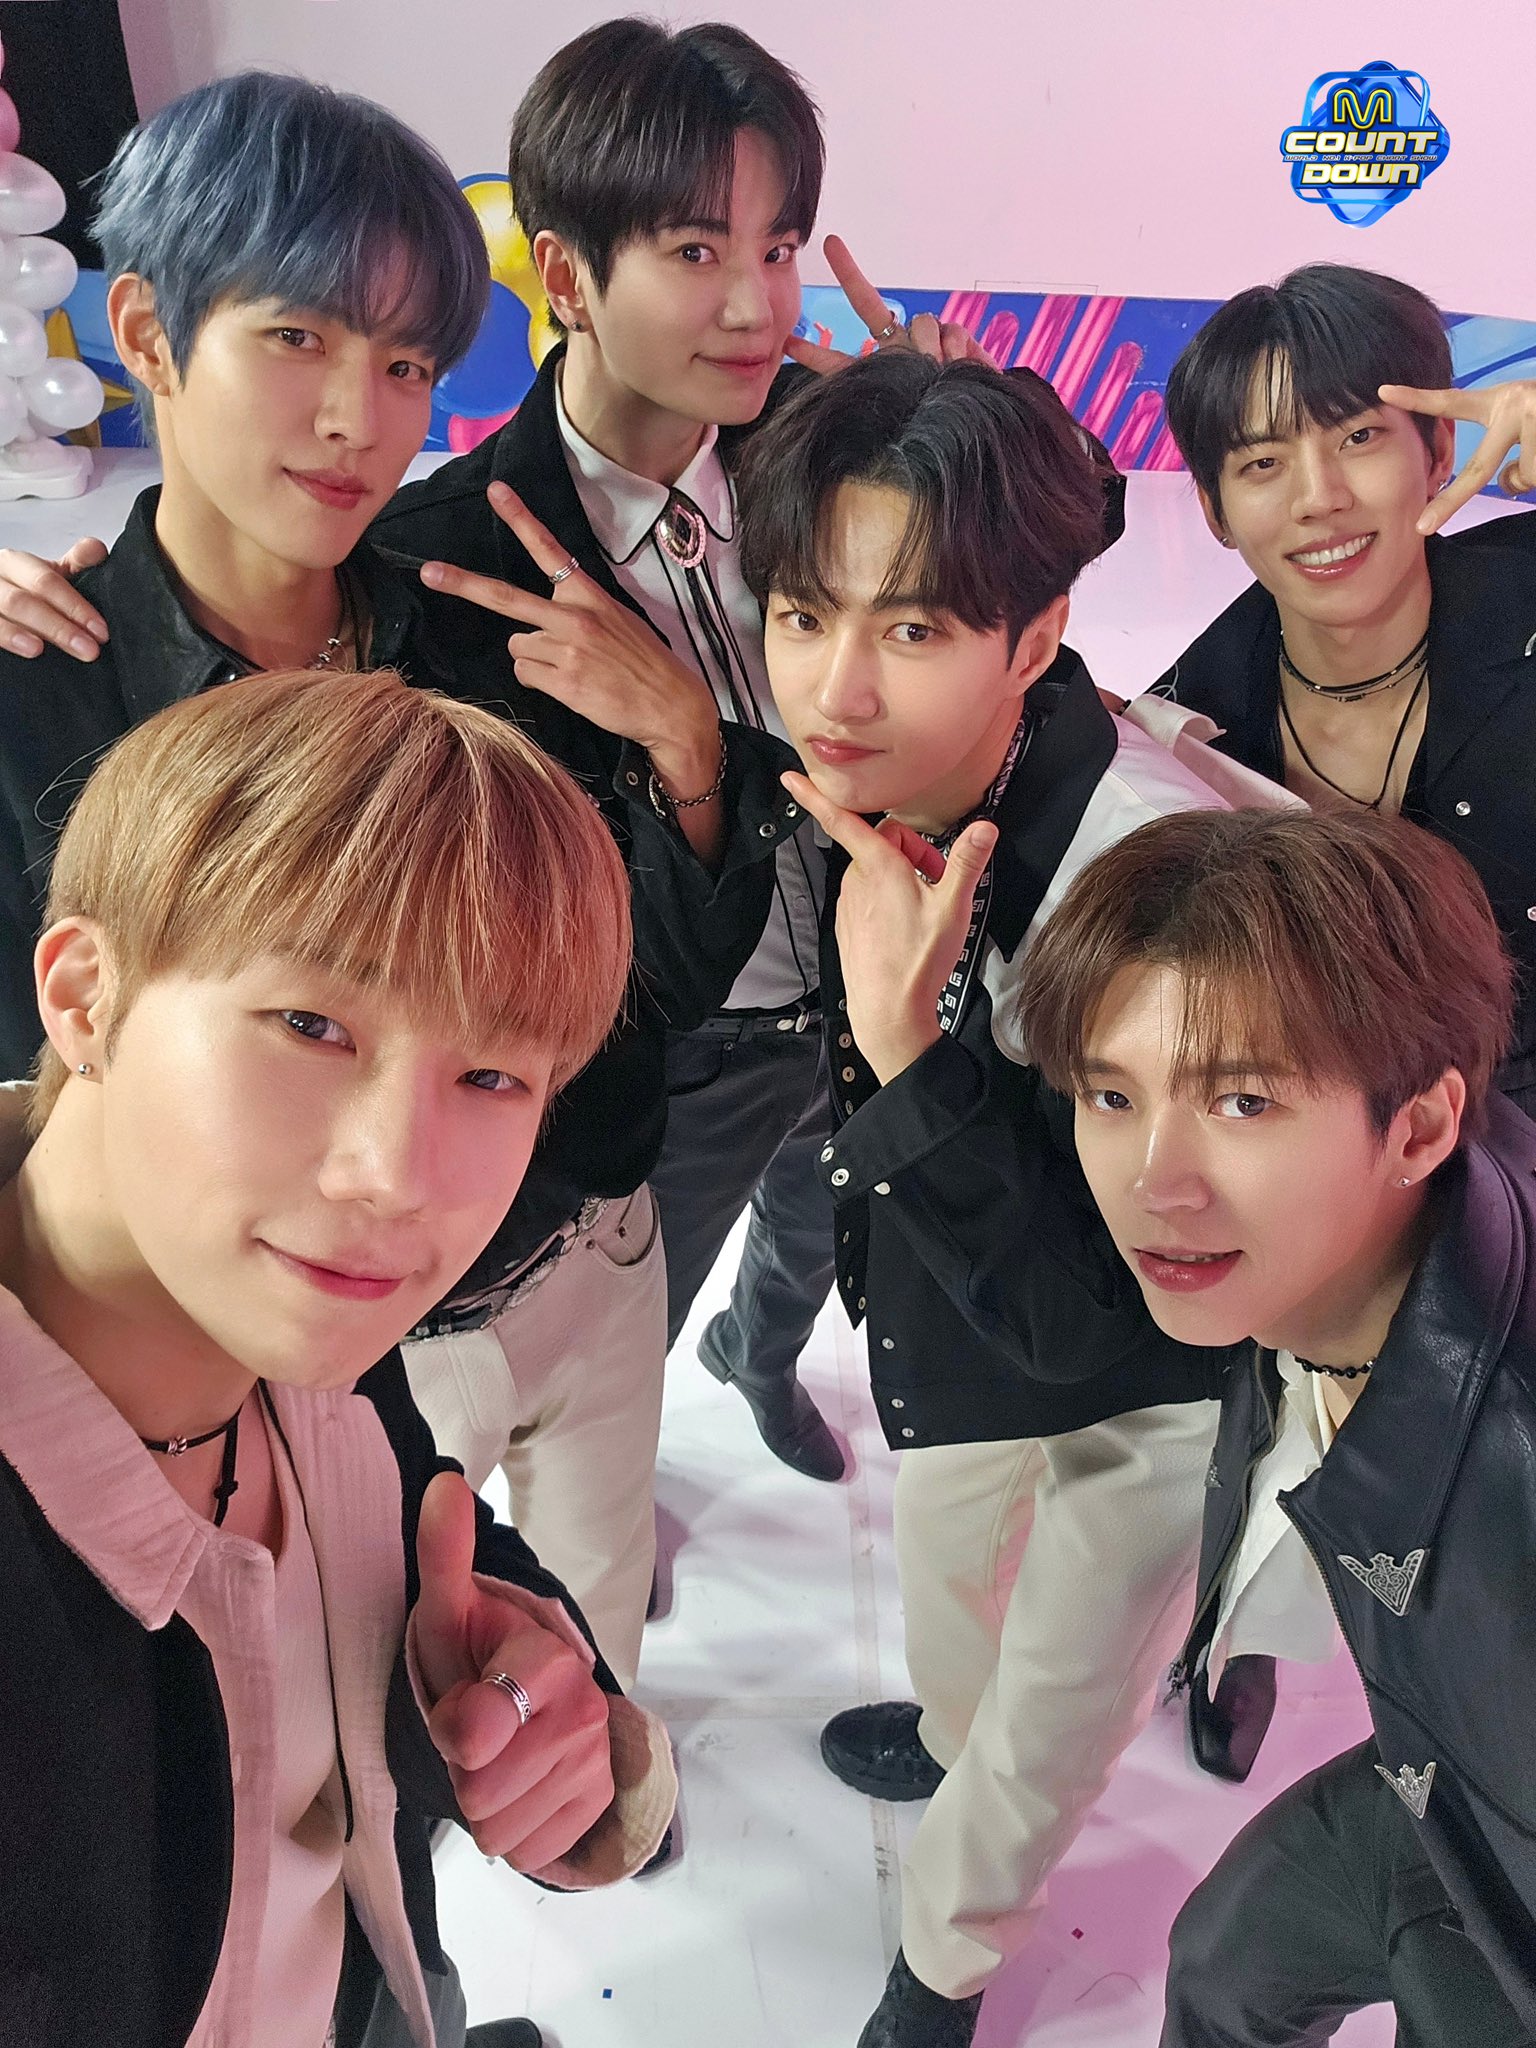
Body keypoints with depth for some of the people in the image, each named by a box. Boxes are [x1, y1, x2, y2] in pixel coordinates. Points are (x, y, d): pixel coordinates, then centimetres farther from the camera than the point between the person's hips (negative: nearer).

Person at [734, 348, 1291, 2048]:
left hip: (1167, 1365, -5)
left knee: (1065, 1687, 20)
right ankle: (954, 1737, 68)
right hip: (961, 1301, 6)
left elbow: (1095, 1313, -35)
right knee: (939, 1554, 32)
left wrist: (914, 1053, -45)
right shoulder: (878, 787, -20)